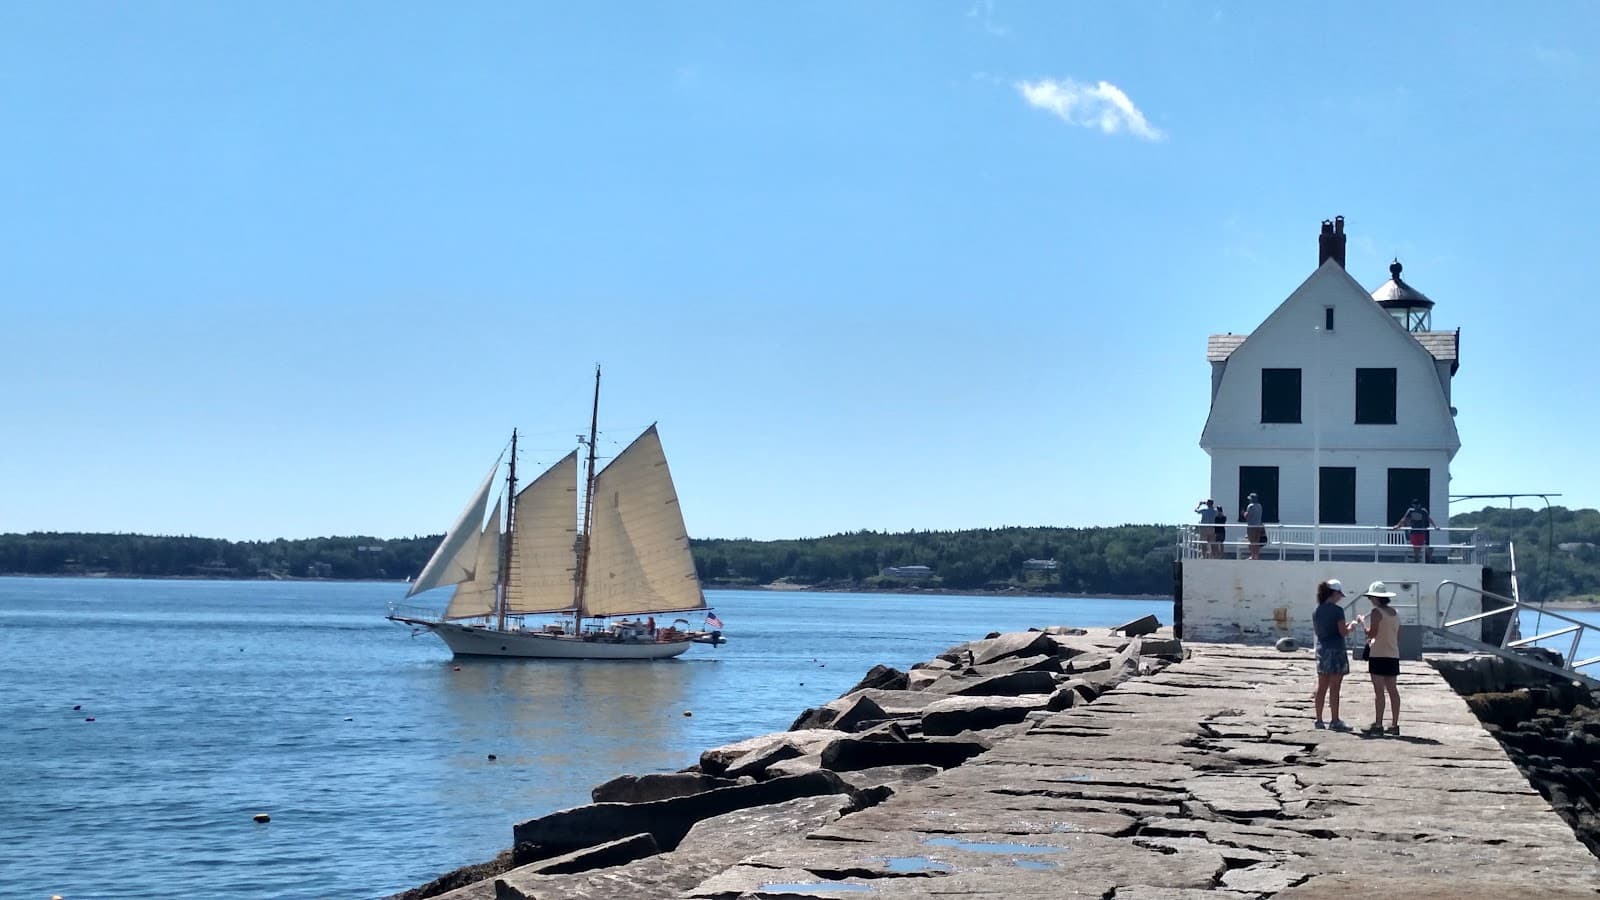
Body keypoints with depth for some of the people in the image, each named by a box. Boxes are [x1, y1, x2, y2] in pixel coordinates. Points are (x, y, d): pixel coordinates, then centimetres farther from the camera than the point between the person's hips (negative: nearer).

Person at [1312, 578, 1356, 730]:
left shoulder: (1317, 611, 9)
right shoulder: (1337, 610, -12)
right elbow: (1343, 632, -14)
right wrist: (1351, 627, 8)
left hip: (1321, 650, 7)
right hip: (1336, 649, -7)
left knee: (1321, 688, 10)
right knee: (1334, 688, -4)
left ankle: (1319, 720, 11)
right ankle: (1335, 721, -2)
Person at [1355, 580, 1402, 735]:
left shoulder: (1376, 612, -10)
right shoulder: (1395, 613, 13)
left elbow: (1372, 634, -16)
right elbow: (1398, 637, 15)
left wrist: (1362, 622, -3)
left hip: (1379, 654, -7)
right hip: (1393, 655, 7)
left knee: (1379, 691, -7)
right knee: (1392, 690, 9)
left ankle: (1378, 724, -9)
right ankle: (1394, 724, 10)